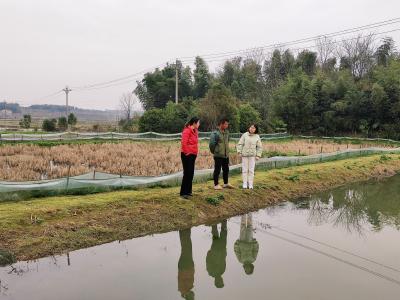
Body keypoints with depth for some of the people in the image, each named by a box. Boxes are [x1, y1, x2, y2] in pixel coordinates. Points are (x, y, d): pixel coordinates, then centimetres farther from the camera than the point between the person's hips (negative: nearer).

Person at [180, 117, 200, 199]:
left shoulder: (195, 131, 13)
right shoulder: (187, 131, -16)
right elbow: (183, 143, -23)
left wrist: (195, 152, 11)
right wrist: (187, 152, -17)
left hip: (193, 155, 9)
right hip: (187, 155, -9)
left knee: (191, 173, 12)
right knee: (187, 173, -7)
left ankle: (188, 191, 21)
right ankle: (183, 193, -1)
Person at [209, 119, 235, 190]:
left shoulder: (227, 132, 7)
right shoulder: (215, 133, -16)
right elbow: (212, 144, -16)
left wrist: (227, 151, 13)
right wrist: (214, 151, -4)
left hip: (226, 155, 7)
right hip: (218, 155, -7)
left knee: (226, 169, 16)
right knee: (217, 170, 2)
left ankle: (226, 183, 30)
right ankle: (216, 185, 12)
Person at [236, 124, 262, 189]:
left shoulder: (257, 137, 2)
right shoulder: (245, 135, 0)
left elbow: (259, 147, 5)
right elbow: (240, 144, 2)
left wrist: (258, 155, -2)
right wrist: (239, 152, -6)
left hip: (252, 155, 0)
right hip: (244, 155, 0)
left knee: (251, 170, 3)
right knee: (245, 169, 4)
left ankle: (250, 184, 10)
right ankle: (245, 184, 10)